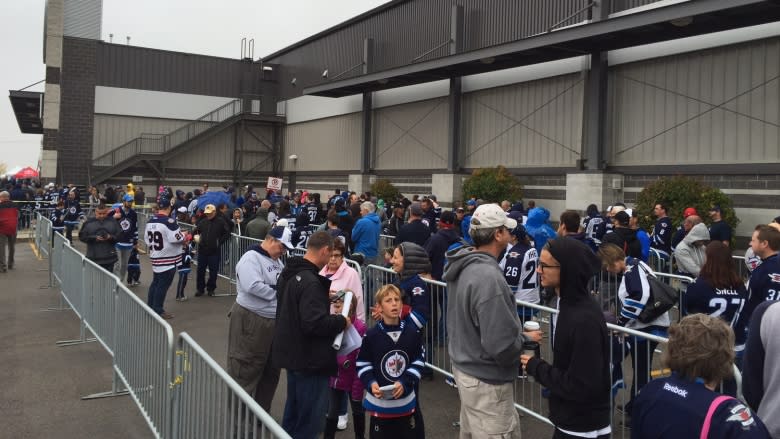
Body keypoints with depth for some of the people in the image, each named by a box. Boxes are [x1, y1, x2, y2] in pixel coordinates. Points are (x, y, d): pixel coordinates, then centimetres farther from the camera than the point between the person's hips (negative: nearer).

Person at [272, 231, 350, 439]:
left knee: (293, 413, 23)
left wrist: (325, 299, 14)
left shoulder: (288, 273, 7)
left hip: (292, 354, 10)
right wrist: (342, 321, -15)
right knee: (311, 418, 1)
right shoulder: (310, 282, -24)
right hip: (310, 360, -10)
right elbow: (315, 323, -30)